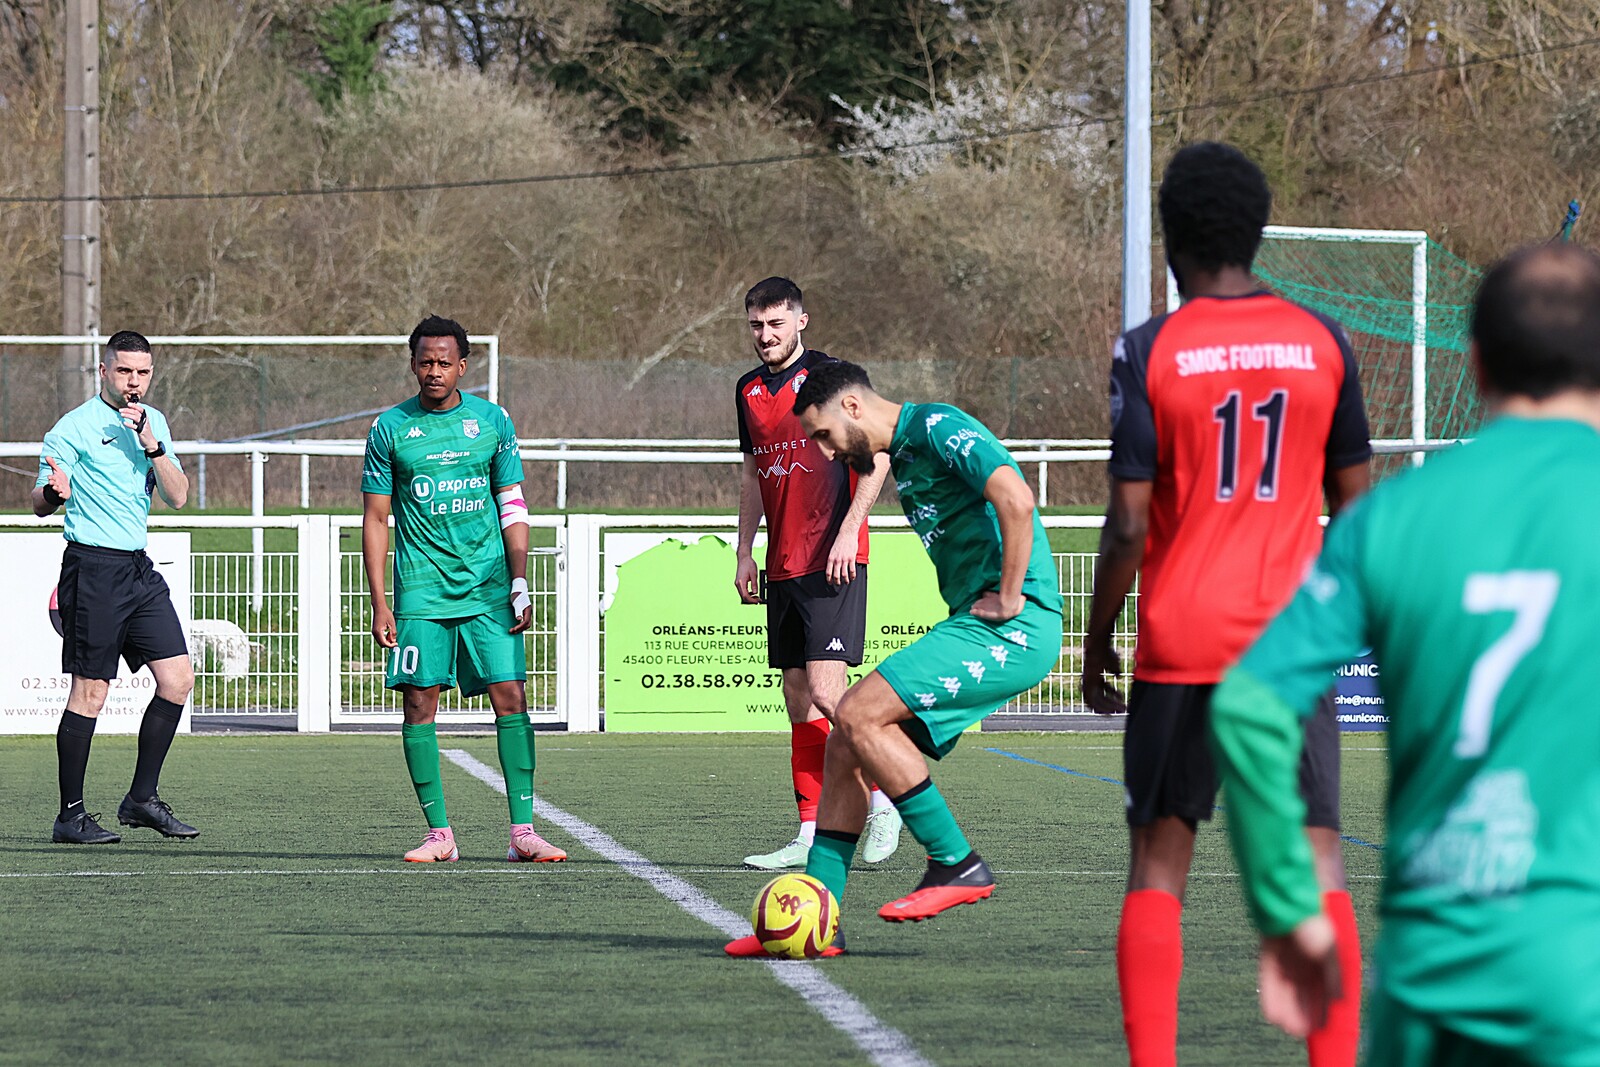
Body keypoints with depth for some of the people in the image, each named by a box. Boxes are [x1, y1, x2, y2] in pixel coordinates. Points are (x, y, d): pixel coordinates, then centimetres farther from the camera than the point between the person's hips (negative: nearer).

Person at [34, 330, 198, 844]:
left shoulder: (154, 423, 14)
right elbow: (39, 503, -6)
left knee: (178, 680, 2)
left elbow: (177, 497, 7)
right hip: (93, 567, -7)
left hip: (139, 568, 7)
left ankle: (142, 799, 12)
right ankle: (71, 815, 1)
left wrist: (152, 447, -8)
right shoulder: (74, 427, -6)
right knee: (90, 692, -6)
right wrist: (55, 493, -30)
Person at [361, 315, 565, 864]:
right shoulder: (390, 428, 3)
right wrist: (380, 604, -1)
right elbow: (375, 520, 5)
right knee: (419, 704, -4)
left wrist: (520, 584, 0)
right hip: (421, 588, 0)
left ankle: (522, 830, -5)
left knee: (511, 699, -7)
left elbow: (513, 507, 9)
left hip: (488, 586, 1)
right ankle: (438, 833, 3)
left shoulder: (492, 421, 6)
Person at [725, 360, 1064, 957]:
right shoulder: (899, 454, 21)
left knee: (858, 714, -18)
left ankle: (957, 864, -9)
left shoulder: (938, 428, -11)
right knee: (845, 749, 4)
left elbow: (1015, 498, -25)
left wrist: (1009, 599, -19)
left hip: (1014, 630, -10)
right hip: (973, 629, 10)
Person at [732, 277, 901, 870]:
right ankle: (812, 834, 8)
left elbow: (877, 454, -10)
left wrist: (848, 531, -17)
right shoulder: (749, 391, 14)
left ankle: (882, 798, 0)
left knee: (826, 690, -16)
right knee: (798, 698, 6)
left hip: (833, 563, -7)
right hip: (783, 567, 7)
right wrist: (745, 553, 17)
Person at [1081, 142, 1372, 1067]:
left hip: (1182, 644, -2)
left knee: (1159, 860, 6)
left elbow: (1129, 522, -8)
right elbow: (1356, 506, 8)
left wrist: (1097, 642, 3)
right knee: (1317, 855, 1)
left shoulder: (1149, 353, -5)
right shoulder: (1324, 342, 3)